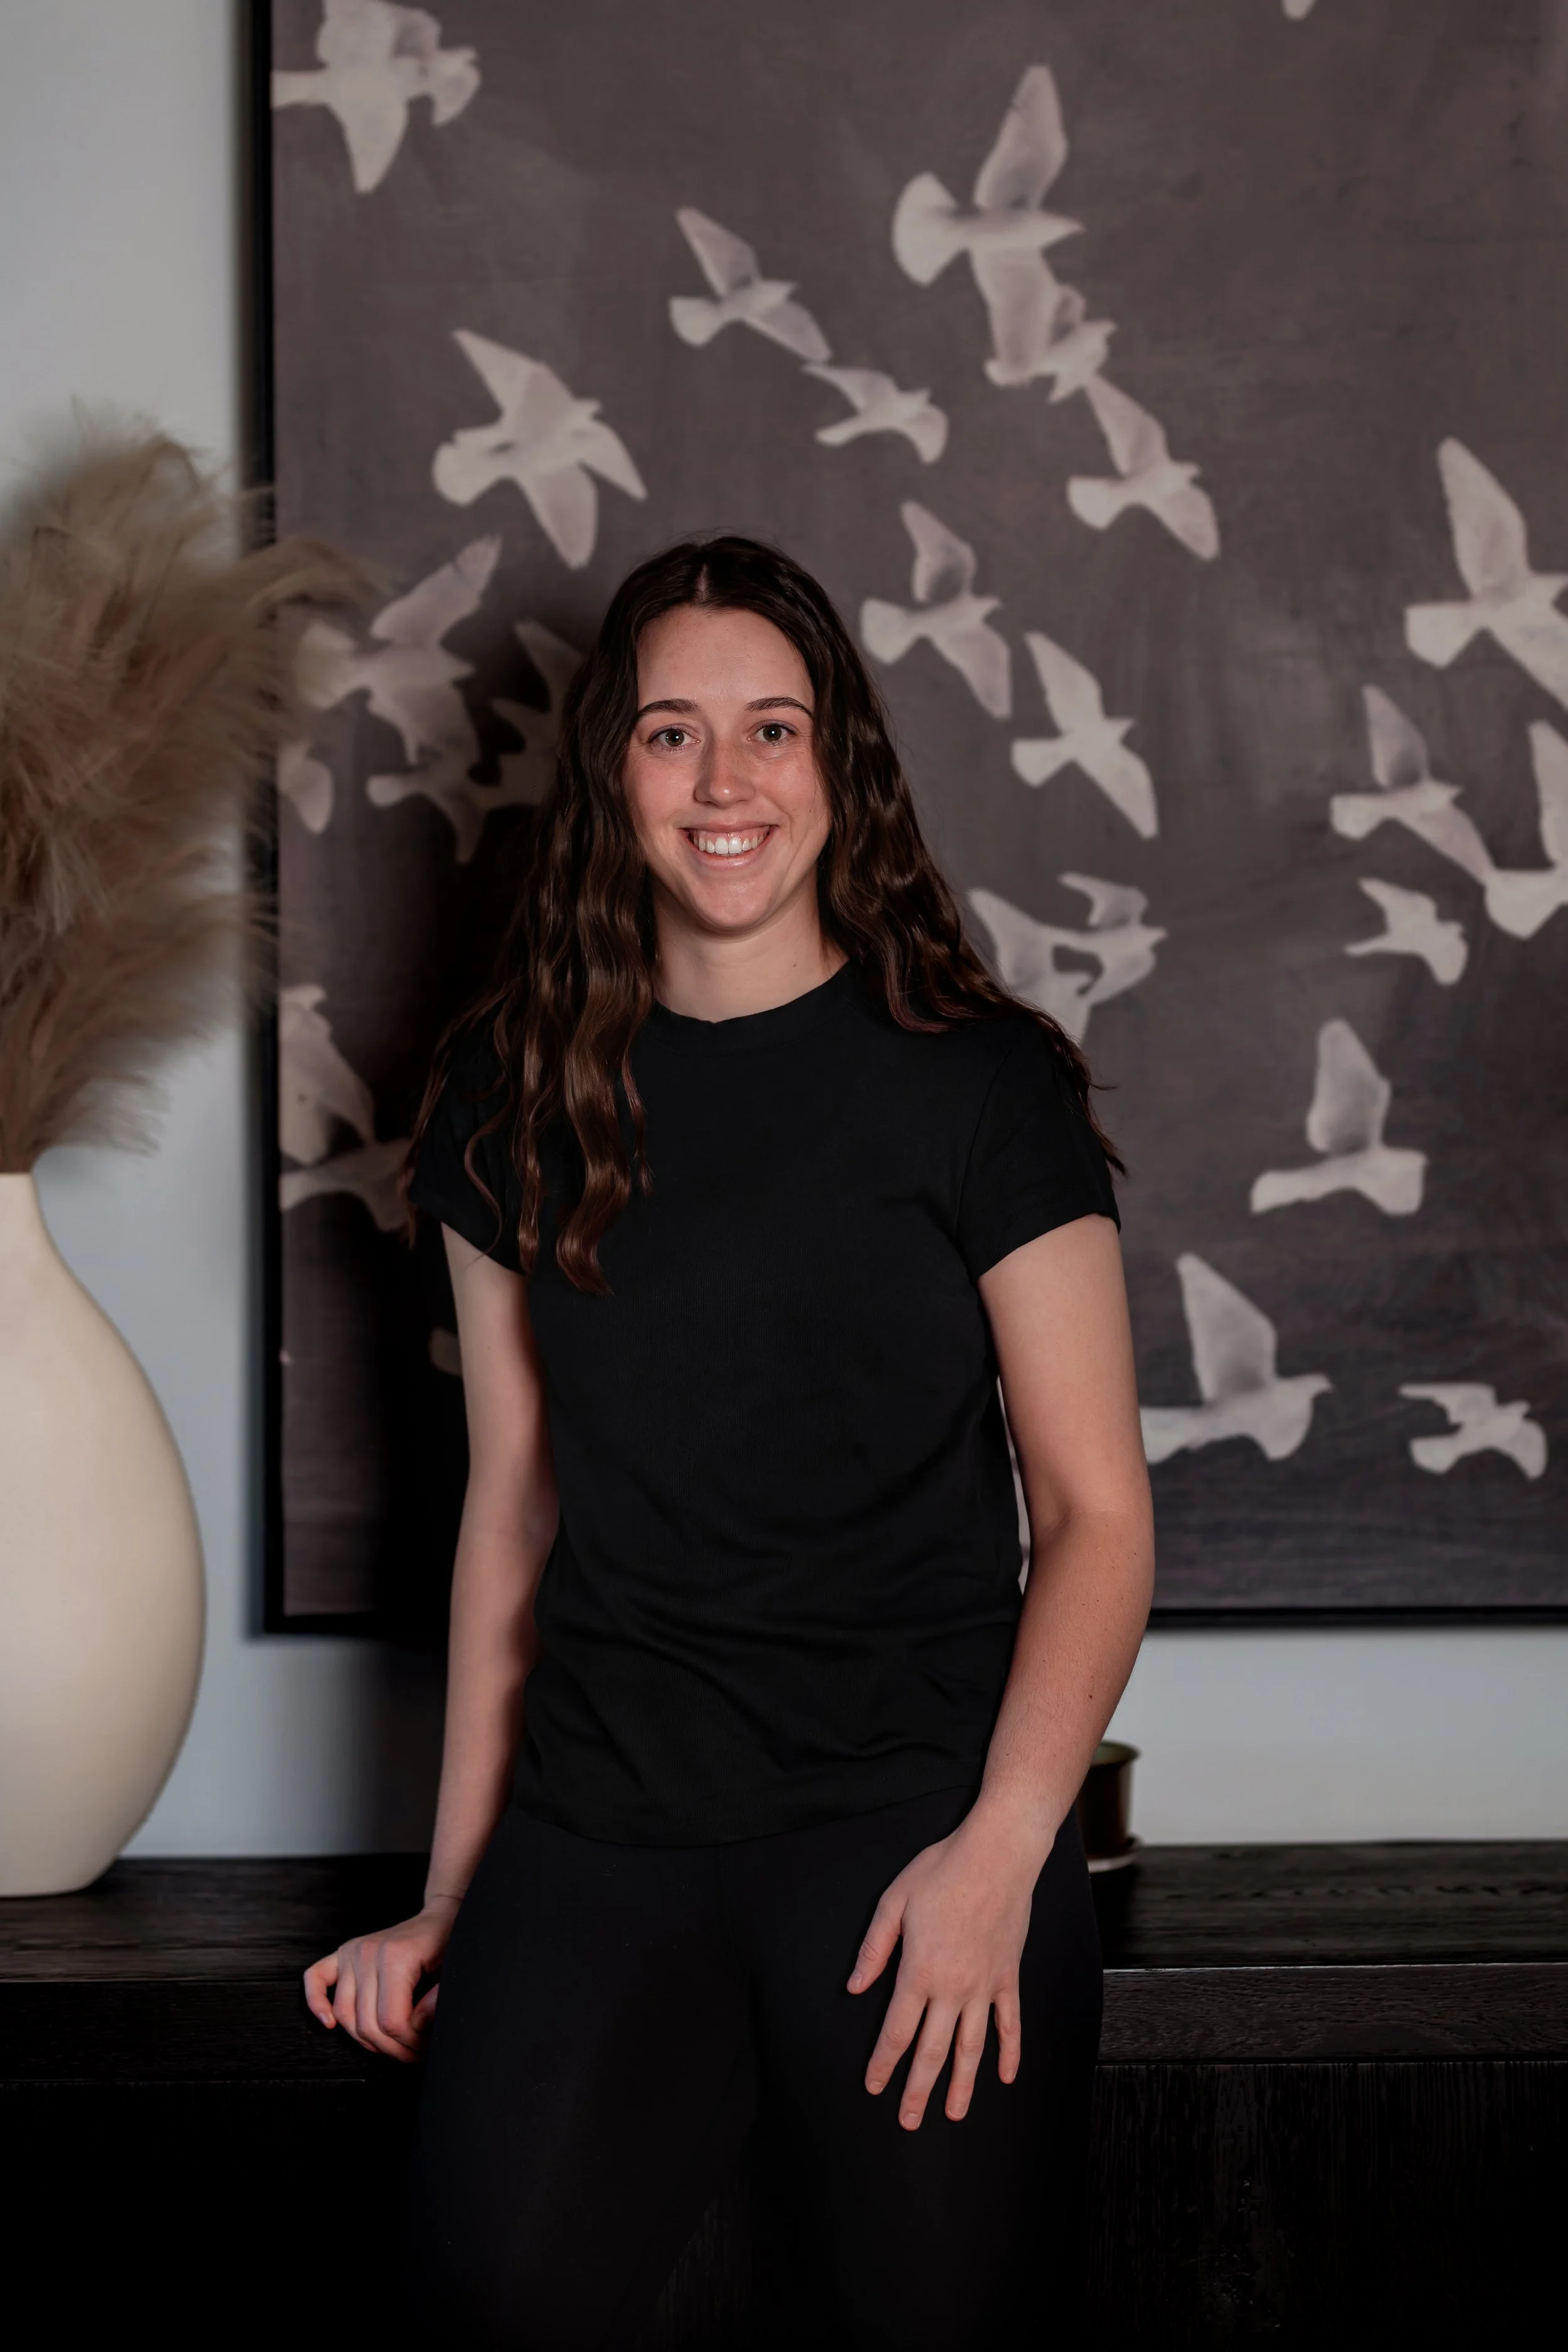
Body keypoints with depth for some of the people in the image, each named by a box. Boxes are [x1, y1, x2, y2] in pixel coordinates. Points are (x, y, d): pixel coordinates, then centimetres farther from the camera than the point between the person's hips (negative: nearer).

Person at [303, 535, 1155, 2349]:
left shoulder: (977, 1084, 2)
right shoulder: (521, 1103, 12)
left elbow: (1097, 1514, 1)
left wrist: (999, 1848, -13)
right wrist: (451, 1896, 14)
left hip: (911, 1815, -1)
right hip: (597, 1819, 2)